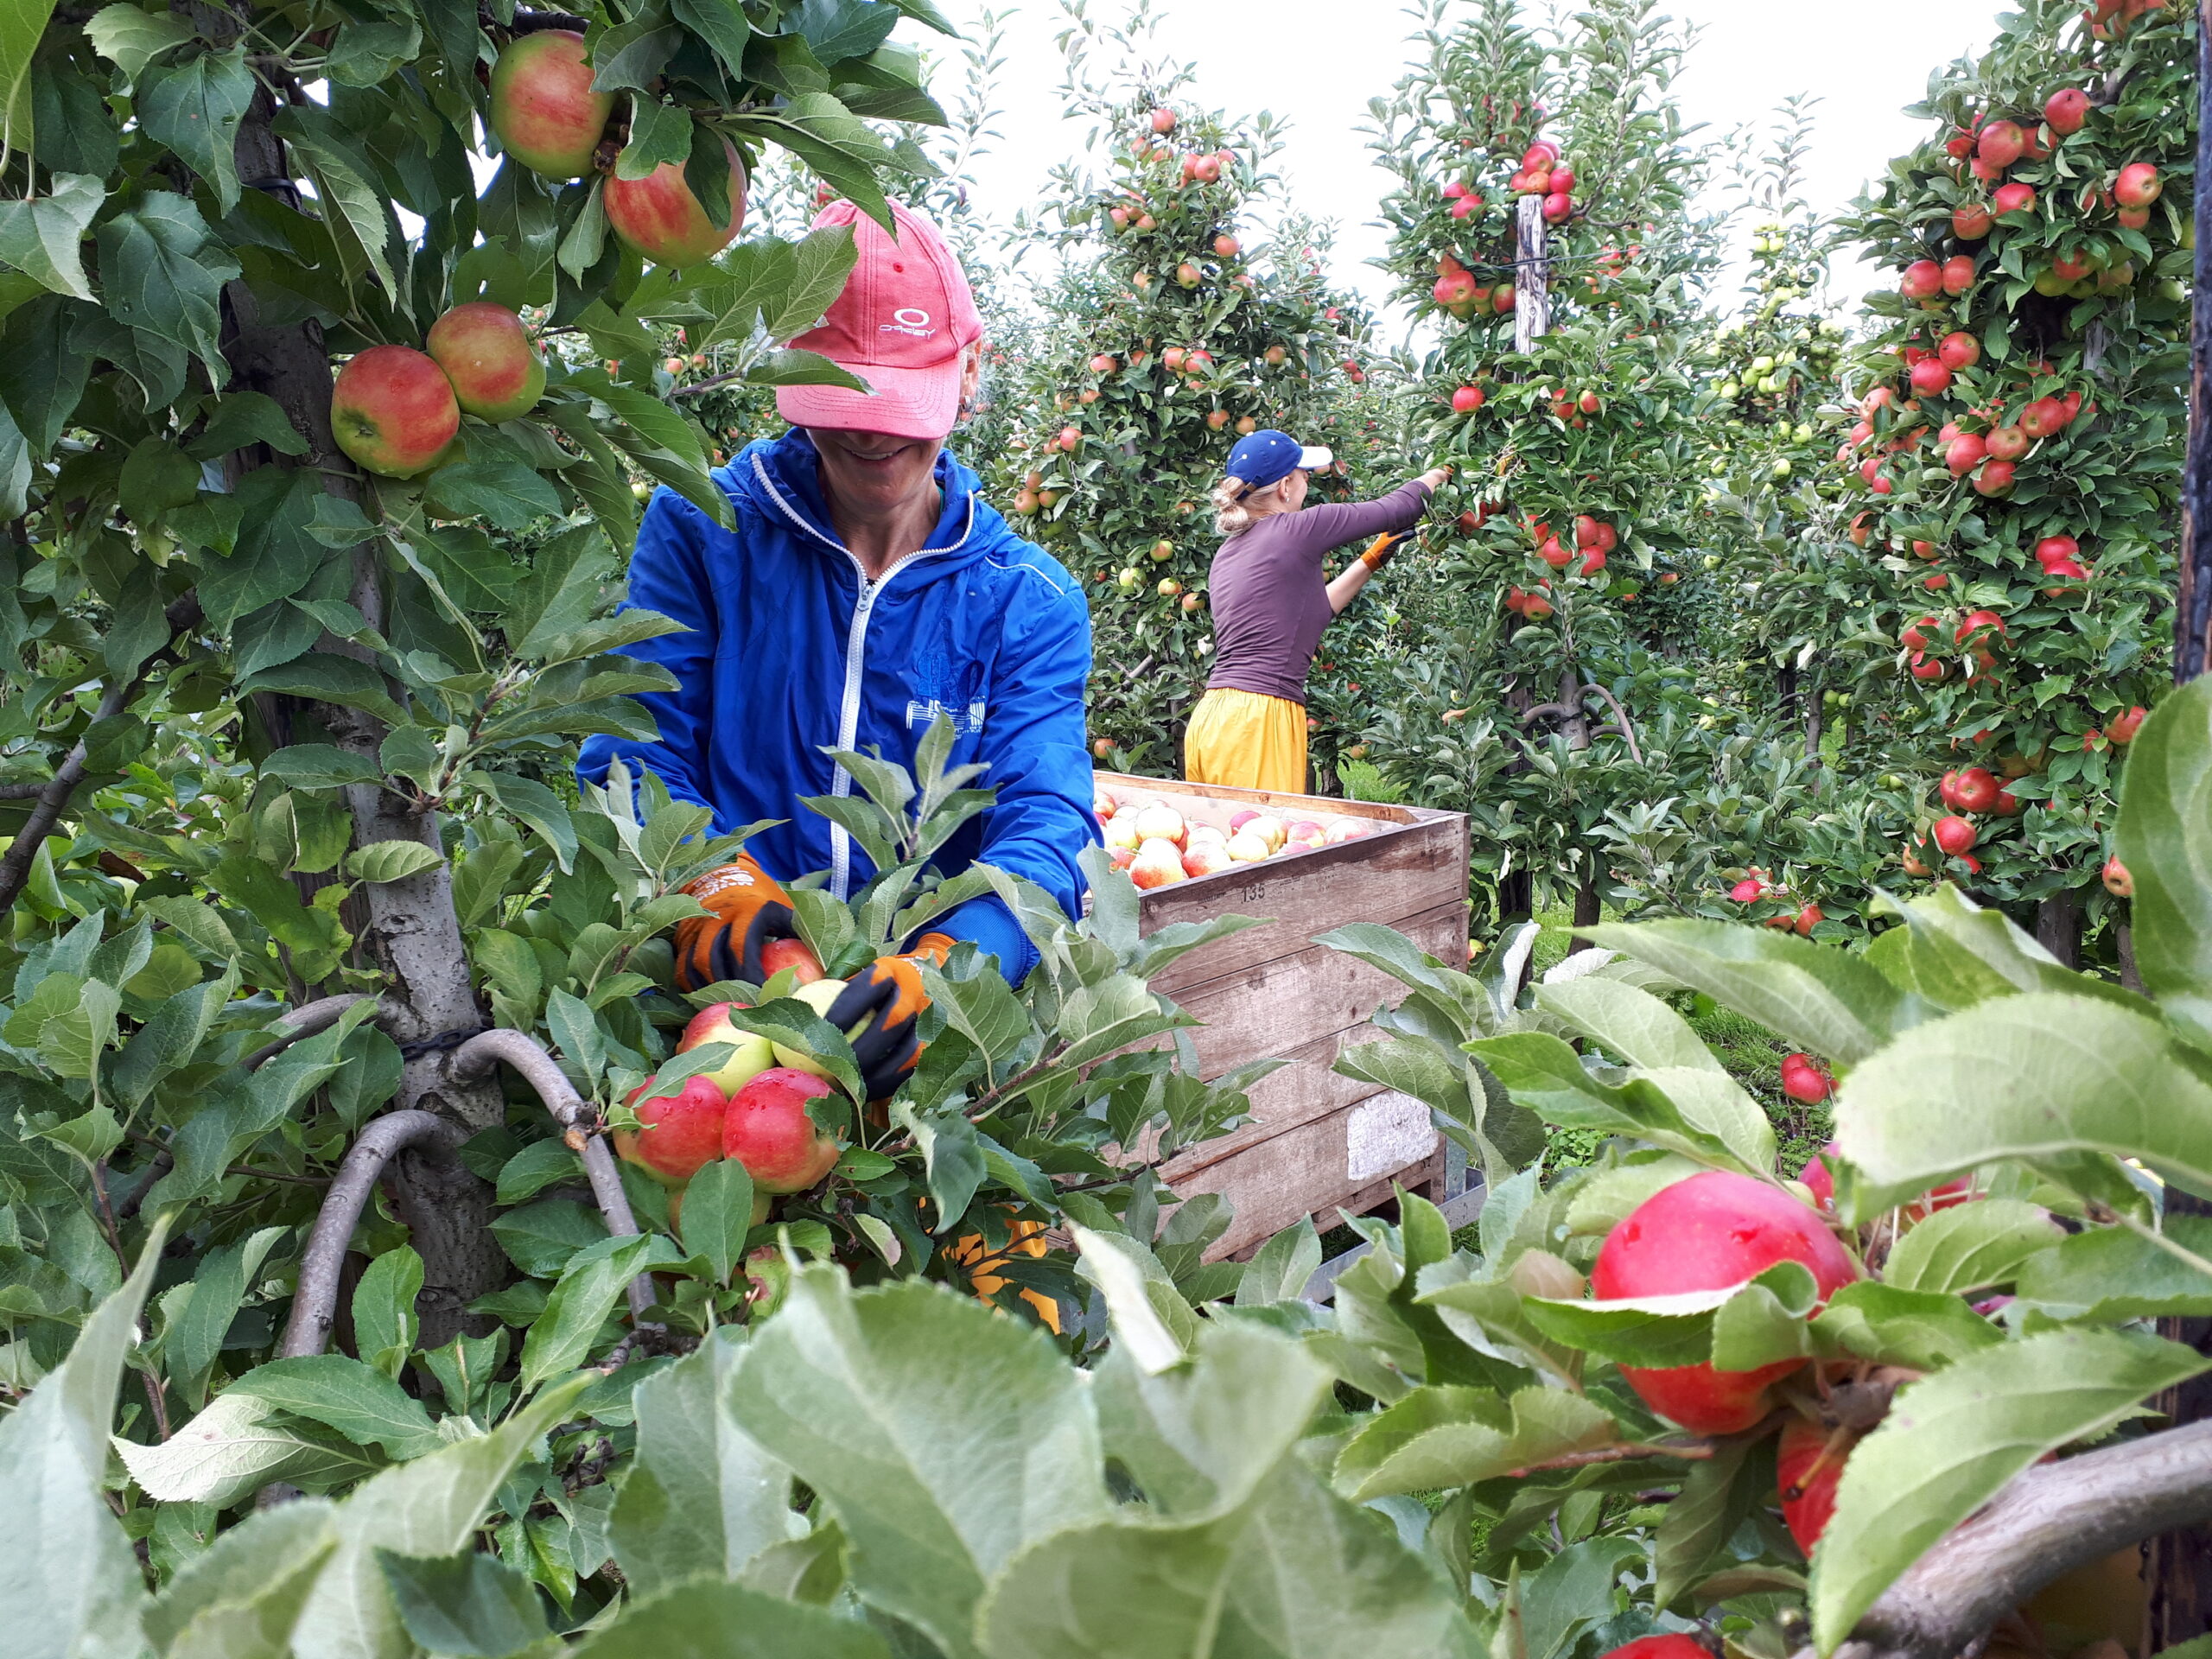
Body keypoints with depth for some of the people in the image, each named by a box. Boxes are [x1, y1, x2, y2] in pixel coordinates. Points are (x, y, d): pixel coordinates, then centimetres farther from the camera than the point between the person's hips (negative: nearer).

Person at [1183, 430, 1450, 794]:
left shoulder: (1226, 555, 17)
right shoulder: (1293, 530, -5)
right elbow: (1396, 511, 7)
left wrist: (1370, 562, 35)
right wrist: (1434, 475, 28)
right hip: (1256, 724, -8)